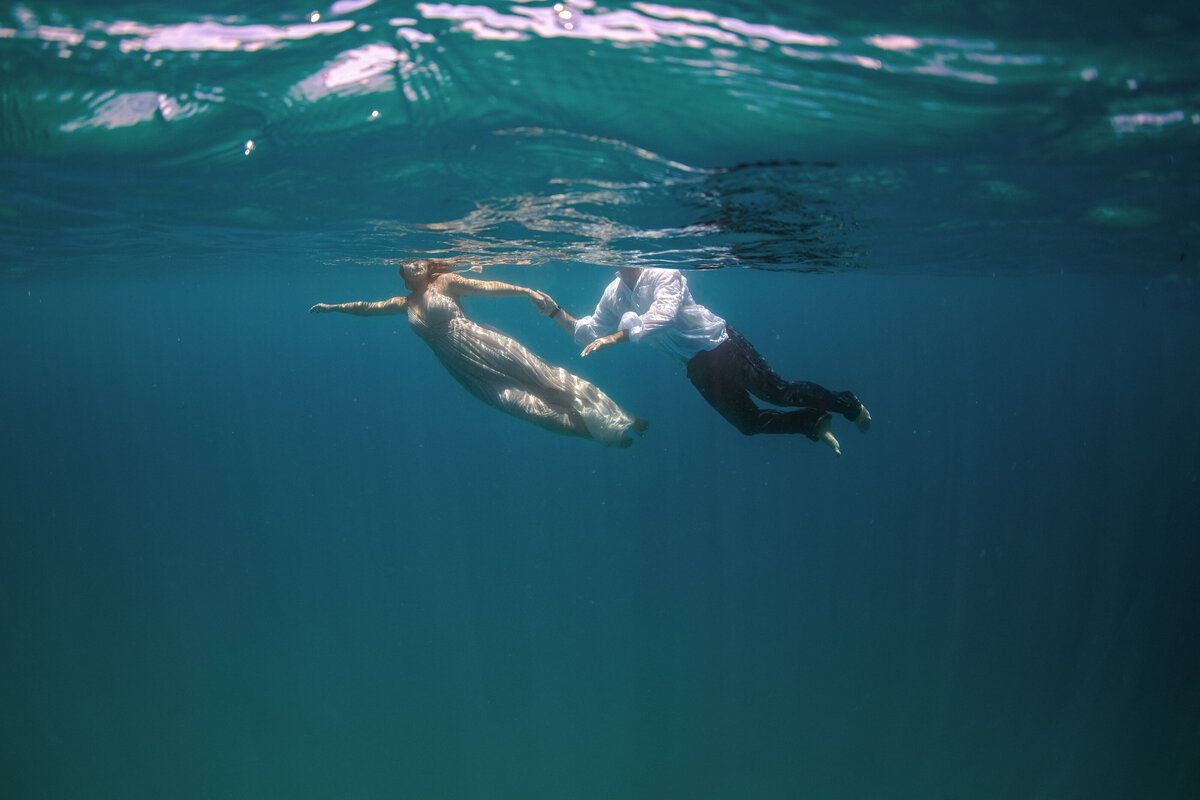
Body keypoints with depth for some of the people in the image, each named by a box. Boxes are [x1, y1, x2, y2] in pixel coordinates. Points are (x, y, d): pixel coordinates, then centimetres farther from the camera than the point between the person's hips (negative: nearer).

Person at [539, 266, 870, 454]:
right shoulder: (614, 294, 4)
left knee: (779, 392, -9)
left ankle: (847, 404, 16)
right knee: (749, 422, 5)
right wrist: (556, 312, -3)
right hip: (698, 366, 6)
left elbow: (662, 318, -32)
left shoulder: (664, 275, -16)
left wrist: (615, 337, -36)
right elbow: (587, 334, 10)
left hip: (721, 346, -6)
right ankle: (816, 423, 25)